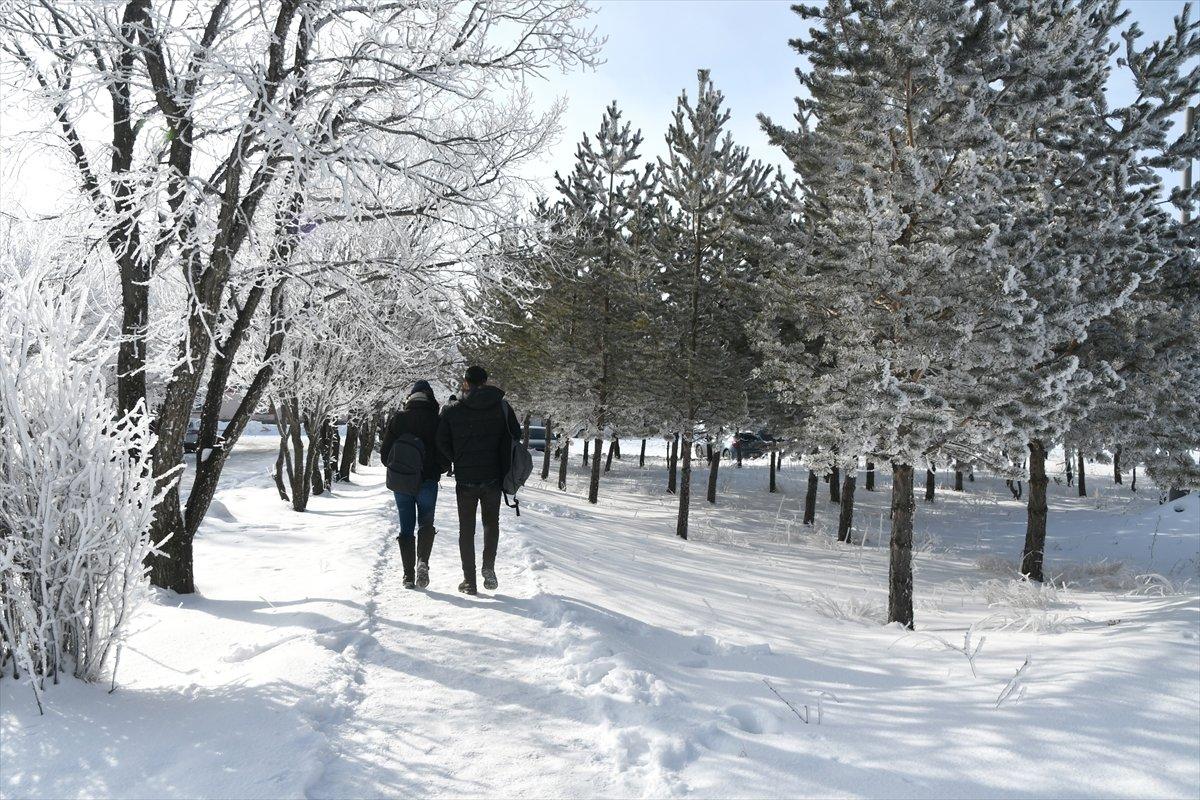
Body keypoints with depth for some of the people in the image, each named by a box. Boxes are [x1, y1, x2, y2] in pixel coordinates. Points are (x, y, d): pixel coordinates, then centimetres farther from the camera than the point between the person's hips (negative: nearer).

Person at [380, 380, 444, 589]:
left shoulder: (398, 418, 0)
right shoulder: (435, 420, -5)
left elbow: (385, 451, 2)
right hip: (427, 480, -1)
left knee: (406, 527, 10)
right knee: (426, 523, 13)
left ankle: (408, 576, 7)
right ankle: (423, 562, -12)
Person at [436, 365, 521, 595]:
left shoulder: (452, 411, -6)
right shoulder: (502, 407, -3)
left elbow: (442, 443, -3)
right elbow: (516, 434, 0)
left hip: (465, 480, 0)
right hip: (493, 478, 1)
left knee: (466, 529, 11)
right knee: (491, 522, 19)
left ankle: (469, 580, 10)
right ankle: (489, 566, 1)